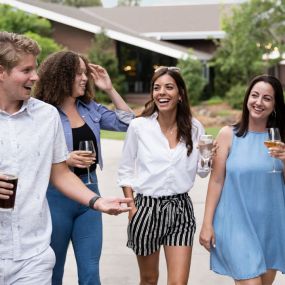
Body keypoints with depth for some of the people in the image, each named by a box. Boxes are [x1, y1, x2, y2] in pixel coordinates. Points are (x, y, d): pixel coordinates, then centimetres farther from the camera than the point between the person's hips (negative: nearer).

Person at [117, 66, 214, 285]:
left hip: (181, 209, 1)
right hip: (146, 207, -1)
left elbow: (202, 172, 8)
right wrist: (131, 207, -5)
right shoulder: (139, 126, -6)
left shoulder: (194, 128, -1)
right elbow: (126, 170, 2)